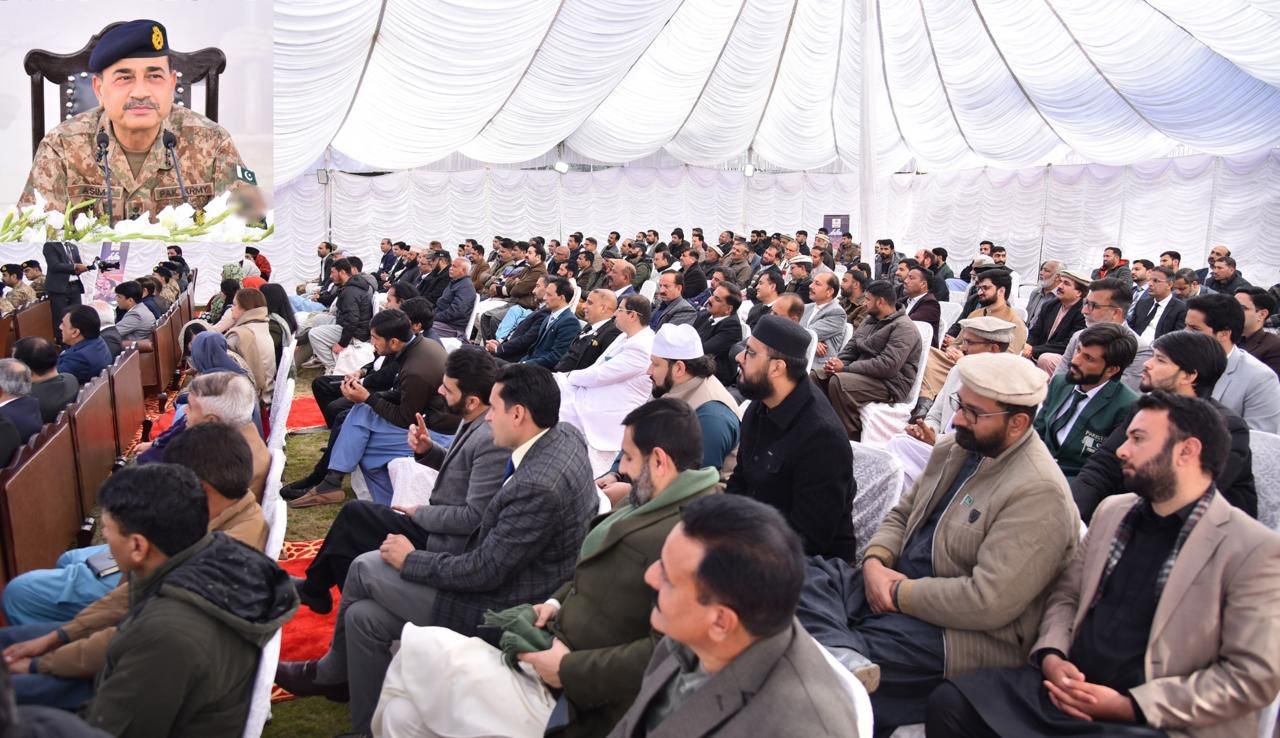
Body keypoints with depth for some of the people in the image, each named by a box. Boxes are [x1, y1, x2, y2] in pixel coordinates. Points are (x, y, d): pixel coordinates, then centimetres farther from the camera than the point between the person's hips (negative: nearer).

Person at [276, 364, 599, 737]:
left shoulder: (537, 488, -32)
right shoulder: (568, 433, -5)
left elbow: (485, 571, -24)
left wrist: (411, 560, -9)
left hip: (500, 606, -9)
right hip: (507, 576, 9)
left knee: (365, 568, 1)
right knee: (364, 616, 6)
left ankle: (333, 672, 28)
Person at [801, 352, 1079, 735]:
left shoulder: (1039, 493, -21)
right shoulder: (953, 448, 7)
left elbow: (988, 602, -26)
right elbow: (901, 514, 15)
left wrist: (900, 595, -17)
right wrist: (874, 563, -6)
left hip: (960, 632, -9)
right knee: (802, 573, -20)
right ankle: (843, 657, -37)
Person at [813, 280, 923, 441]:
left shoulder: (903, 327, -14)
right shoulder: (869, 321, 15)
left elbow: (887, 366, -25)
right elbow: (850, 348, 15)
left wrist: (845, 367, -23)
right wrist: (837, 362, -10)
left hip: (889, 383, -9)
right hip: (863, 373, 9)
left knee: (838, 382, -31)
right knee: (815, 375, -5)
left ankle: (851, 438, -21)